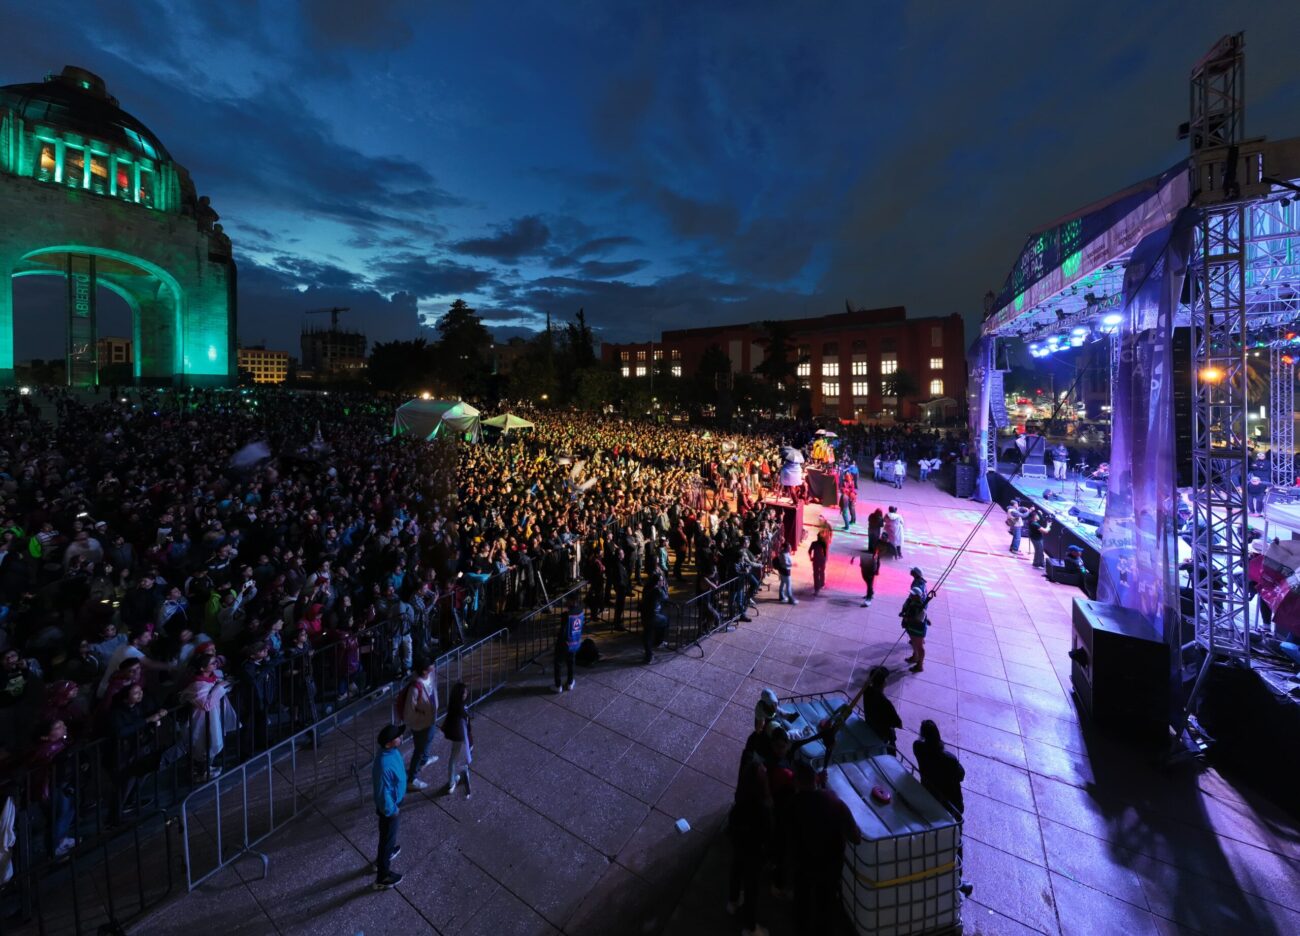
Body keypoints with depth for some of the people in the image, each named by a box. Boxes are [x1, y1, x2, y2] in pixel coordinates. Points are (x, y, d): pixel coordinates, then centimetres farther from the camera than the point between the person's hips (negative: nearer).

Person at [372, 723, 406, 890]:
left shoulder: (391, 751, -15)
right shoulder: (385, 766, -42)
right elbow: (383, 794, -30)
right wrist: (392, 810, -14)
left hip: (395, 801, 8)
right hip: (389, 806, -8)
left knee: (389, 834, 33)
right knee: (387, 837, 16)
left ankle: (385, 854, 59)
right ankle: (382, 877, 39)